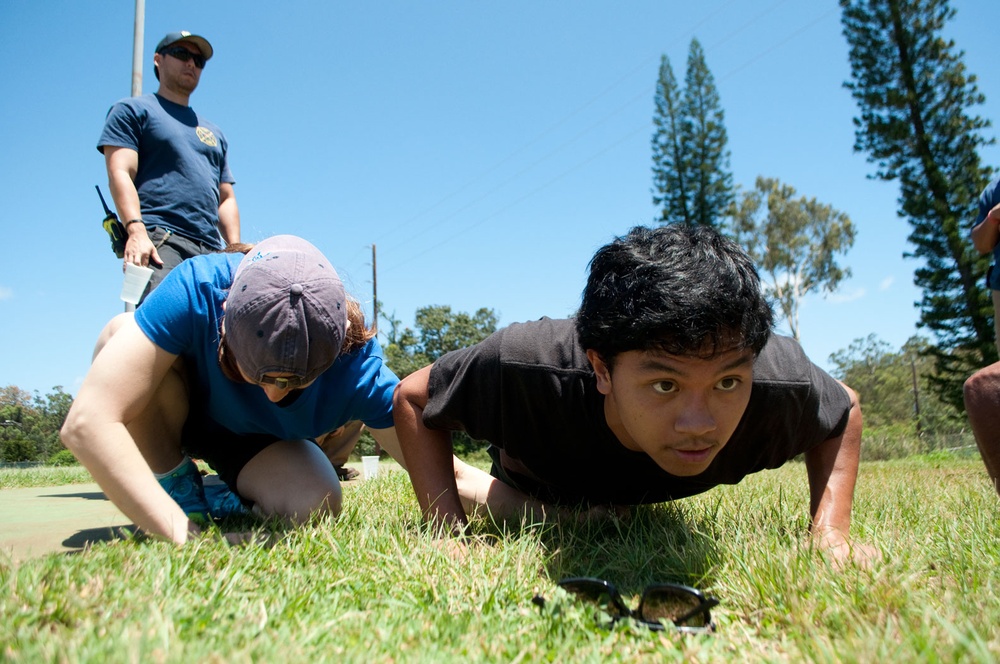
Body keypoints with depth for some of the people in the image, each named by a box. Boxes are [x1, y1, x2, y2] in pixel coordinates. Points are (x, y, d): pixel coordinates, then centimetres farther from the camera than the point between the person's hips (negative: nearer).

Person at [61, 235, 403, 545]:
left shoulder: (356, 364, -34)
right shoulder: (197, 291, -39)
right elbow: (87, 423, -44)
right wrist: (182, 534, -49)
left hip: (256, 440, 1)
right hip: (167, 424, 0)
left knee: (317, 505, -28)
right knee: (121, 330, -31)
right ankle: (176, 486, -9)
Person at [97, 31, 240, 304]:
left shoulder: (214, 133, 34)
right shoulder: (133, 110, 17)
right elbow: (120, 174, 2)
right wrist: (136, 230, -16)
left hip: (212, 251, 5)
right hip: (158, 240, -5)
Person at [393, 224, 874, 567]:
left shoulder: (777, 381, -40)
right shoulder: (525, 367, -47)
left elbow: (844, 410, -14)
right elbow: (412, 397, -28)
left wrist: (830, 533, -26)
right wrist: (450, 533, -37)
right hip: (534, 478, -4)